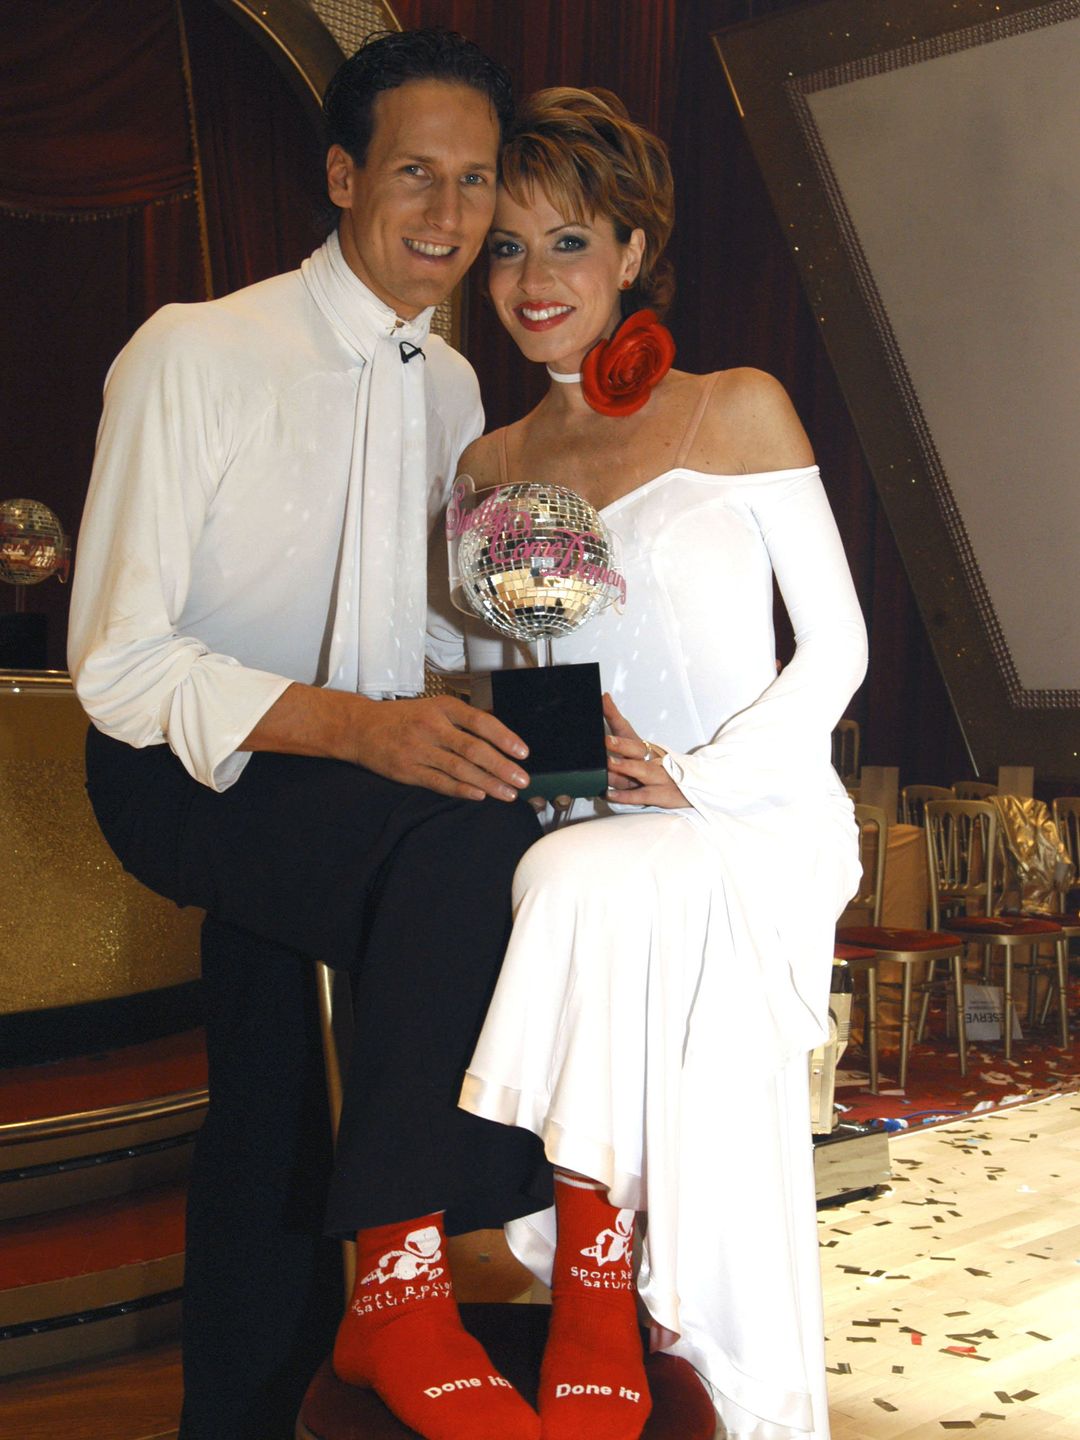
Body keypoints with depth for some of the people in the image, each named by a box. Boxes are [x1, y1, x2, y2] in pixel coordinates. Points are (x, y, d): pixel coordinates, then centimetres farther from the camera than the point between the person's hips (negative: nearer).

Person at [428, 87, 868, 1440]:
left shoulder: (739, 409, 5)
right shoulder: (490, 467, 15)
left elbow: (835, 645, 1)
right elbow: (485, 666, 15)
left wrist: (700, 776, -13)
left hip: (756, 822, -3)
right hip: (586, 839, 4)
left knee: (590, 883, -34)